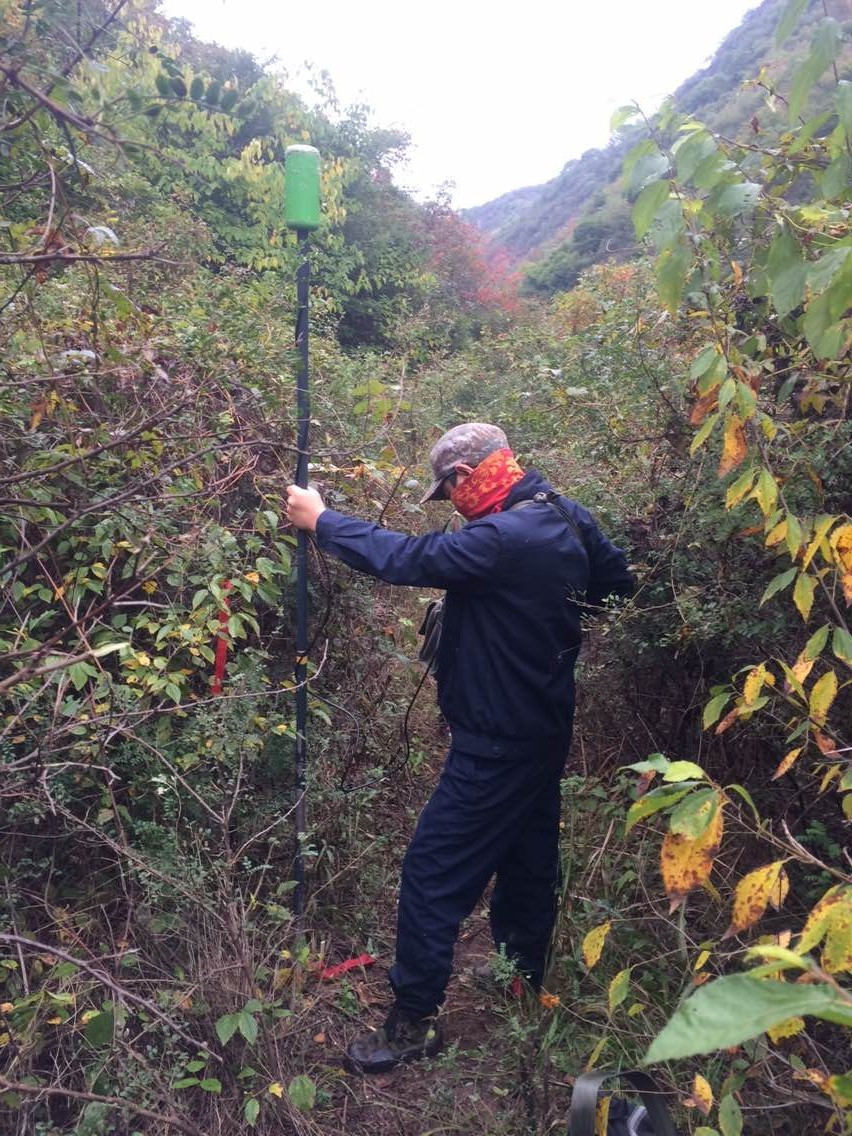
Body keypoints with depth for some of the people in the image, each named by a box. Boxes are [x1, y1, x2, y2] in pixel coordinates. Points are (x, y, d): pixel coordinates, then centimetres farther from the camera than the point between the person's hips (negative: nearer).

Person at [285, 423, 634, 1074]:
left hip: (498, 741, -9)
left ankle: (415, 1023, 15)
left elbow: (403, 558, -25)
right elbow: (619, 580, 14)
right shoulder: (570, 520, 1)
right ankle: (527, 987, 42)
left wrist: (320, 520, -12)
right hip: (546, 727, 9)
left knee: (433, 871, 2)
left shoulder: (501, 539, -26)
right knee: (529, 862, 23)